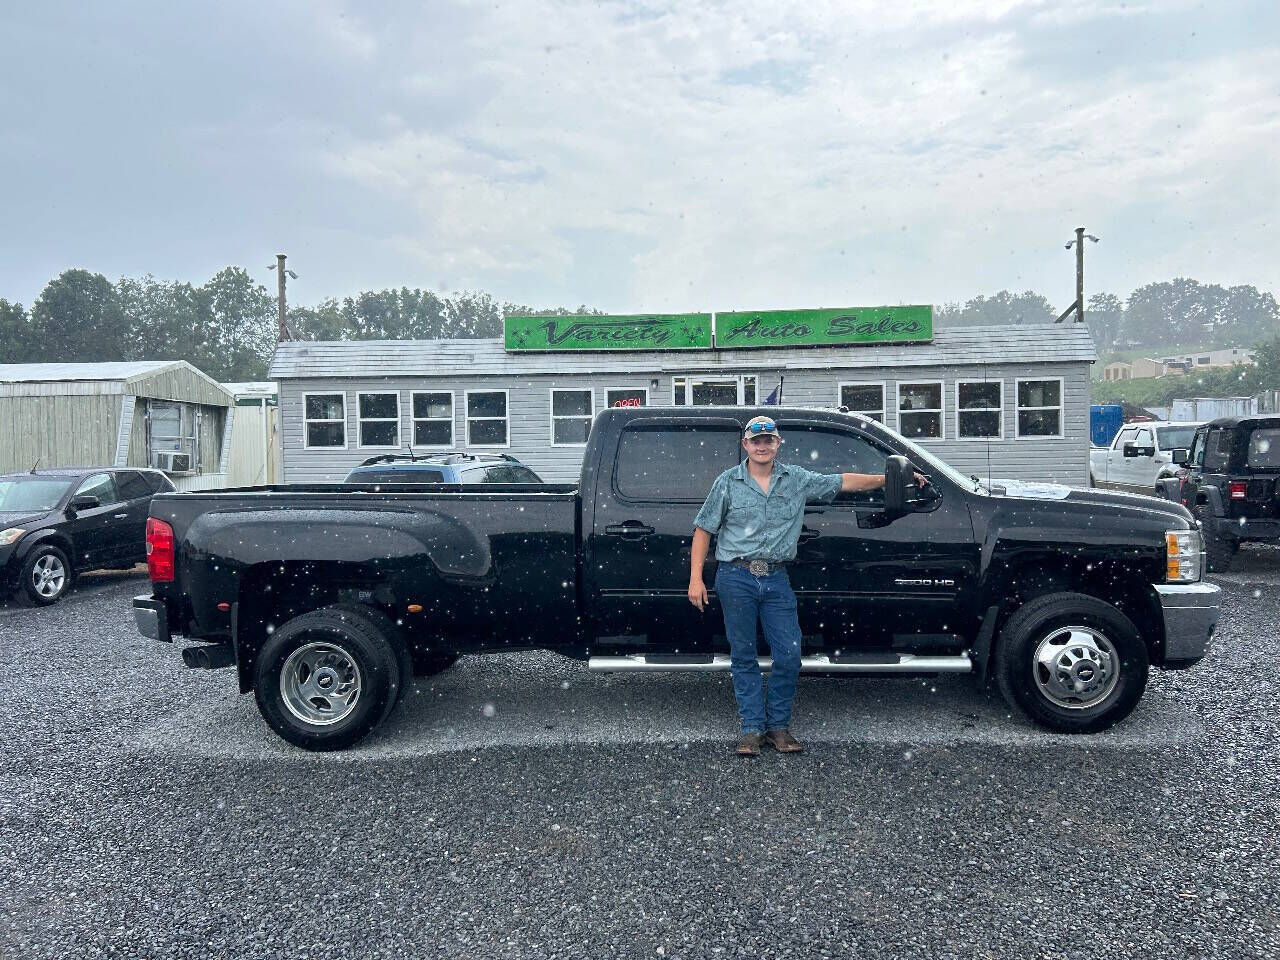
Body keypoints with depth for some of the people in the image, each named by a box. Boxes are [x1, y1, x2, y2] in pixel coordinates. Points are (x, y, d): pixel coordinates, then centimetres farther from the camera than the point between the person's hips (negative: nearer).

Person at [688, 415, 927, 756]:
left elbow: (844, 482, 12)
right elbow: (703, 529, 4)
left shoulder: (797, 479, 8)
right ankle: (753, 728, 14)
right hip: (736, 578, -2)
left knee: (789, 654, -1)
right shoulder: (728, 482, 2)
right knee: (743, 657, 4)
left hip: (776, 579, 2)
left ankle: (778, 725, 15)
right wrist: (695, 578, -3)